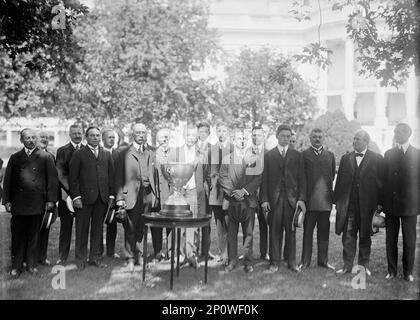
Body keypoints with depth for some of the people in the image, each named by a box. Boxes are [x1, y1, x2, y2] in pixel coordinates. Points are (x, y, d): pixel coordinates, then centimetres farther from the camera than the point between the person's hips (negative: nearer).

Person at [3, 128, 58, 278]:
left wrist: (51, 199, -5)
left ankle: (31, 264, 18)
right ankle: (16, 266, 14)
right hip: (18, 203, 1)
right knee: (17, 236, 4)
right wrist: (7, 201, 2)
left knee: (34, 236, 6)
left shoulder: (45, 157, 4)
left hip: (37, 204, -1)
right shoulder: (15, 158, 11)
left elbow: (52, 179, 1)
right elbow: (7, 180, 9)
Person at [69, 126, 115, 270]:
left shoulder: (107, 155, 13)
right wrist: (76, 196, -11)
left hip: (102, 198, 3)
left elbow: (111, 176, 13)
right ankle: (80, 259, 14)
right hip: (84, 198, -3)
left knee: (98, 229, 9)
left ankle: (95, 257, 19)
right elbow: (73, 177, -3)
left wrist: (111, 195, 6)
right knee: (82, 229, 4)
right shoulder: (79, 154, 1)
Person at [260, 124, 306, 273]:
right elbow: (264, 178, 3)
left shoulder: (297, 156, 9)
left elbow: (301, 178, 6)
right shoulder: (268, 155, 7)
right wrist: (264, 199, -5)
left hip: (292, 198, 1)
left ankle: (291, 262, 13)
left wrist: (301, 198, -4)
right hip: (274, 198, -1)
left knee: (291, 231, 5)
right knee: (275, 231, 3)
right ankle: (274, 262, 11)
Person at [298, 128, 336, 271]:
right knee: (307, 231, 4)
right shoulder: (304, 155, 2)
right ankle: (305, 261, 11)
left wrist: (330, 193, 5)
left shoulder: (330, 155, 13)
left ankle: (323, 260, 18)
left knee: (324, 232, 9)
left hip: (325, 200, 3)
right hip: (310, 200, -3)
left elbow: (333, 176, 14)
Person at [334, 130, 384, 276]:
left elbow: (381, 182, 0)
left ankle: (364, 265, 20)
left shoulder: (377, 159, 1)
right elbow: (339, 181, 9)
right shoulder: (345, 158, 9)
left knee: (365, 236, 9)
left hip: (367, 205, -2)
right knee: (348, 235, 3)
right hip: (348, 204, 2)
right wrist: (337, 201, 3)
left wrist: (380, 203, -6)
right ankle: (347, 265, 11)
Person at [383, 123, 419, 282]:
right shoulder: (388, 154, 8)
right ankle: (391, 270, 18)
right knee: (390, 239, 7)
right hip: (390, 204, 2)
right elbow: (384, 179, 9)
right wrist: (381, 202, 5)